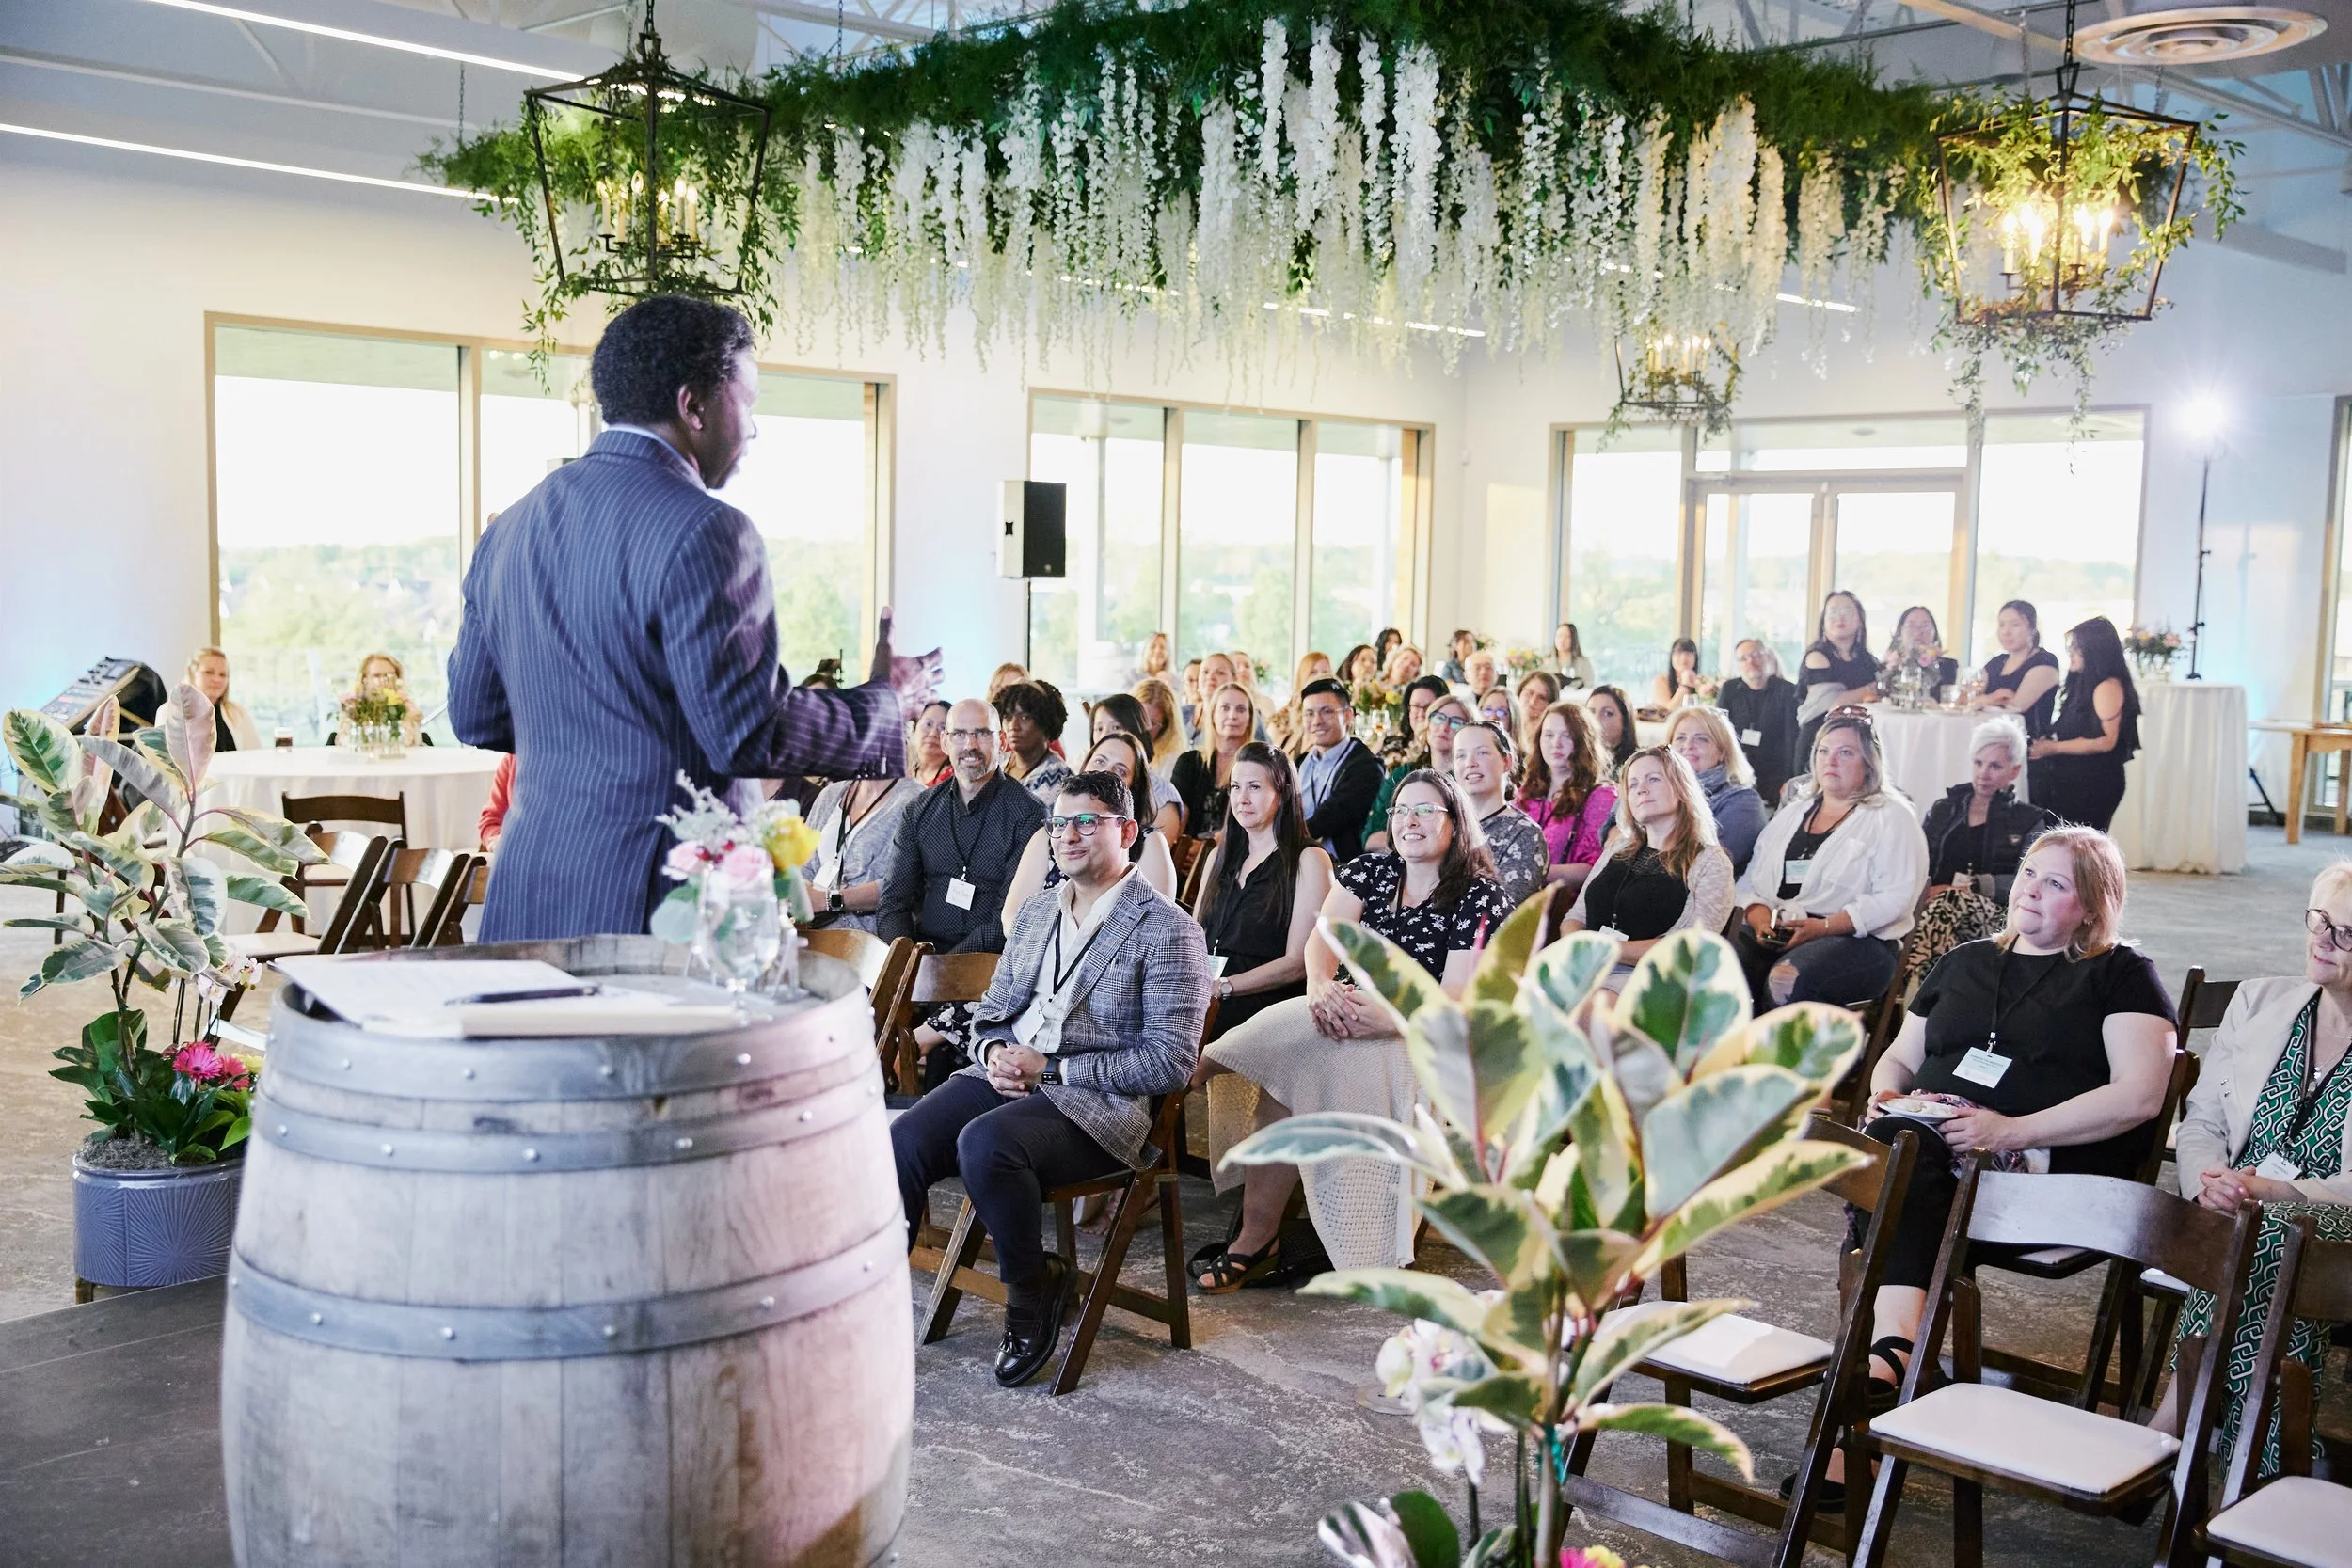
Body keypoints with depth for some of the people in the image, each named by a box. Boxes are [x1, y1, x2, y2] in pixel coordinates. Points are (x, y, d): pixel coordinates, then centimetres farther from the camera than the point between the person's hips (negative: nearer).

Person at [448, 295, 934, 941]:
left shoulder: (512, 527, 12)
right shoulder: (705, 532, -13)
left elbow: (474, 718, 17)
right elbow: (750, 737, -17)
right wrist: (885, 707, -1)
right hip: (653, 903, -8)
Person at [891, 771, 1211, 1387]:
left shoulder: (1168, 931, -4)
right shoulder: (1036, 913, 19)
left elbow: (1170, 1062, -10)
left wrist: (1051, 1067, -13)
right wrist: (995, 1051, -1)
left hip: (1097, 1101, -6)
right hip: (1005, 1075, 6)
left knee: (985, 1142, -34)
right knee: (902, 1141, -22)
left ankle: (1033, 1289, -9)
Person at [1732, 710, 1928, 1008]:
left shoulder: (1891, 818, 5)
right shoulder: (1794, 812, 23)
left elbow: (1896, 897, -8)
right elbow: (1751, 878, 18)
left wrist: (1825, 926, -17)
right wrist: (1758, 916, -5)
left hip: (1856, 939, -5)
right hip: (1774, 933, 5)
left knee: (1786, 980, -37)